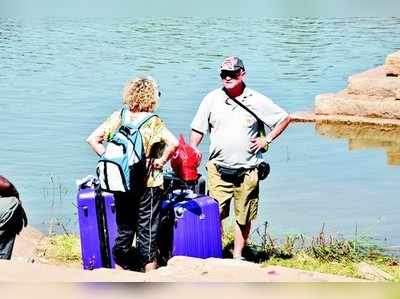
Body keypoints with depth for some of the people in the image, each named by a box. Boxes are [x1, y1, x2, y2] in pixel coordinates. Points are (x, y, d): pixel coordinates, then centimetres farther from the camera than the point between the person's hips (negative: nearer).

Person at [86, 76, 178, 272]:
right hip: (148, 184, -4)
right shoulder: (152, 122, -11)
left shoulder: (117, 118, 1)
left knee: (124, 230, 16)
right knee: (147, 230, 6)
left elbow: (92, 139, -1)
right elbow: (173, 143, -25)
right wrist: (162, 160, -11)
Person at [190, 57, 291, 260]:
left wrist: (266, 140, 2)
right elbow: (198, 130, 8)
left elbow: (284, 119, 10)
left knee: (244, 218, 8)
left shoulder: (257, 101, 0)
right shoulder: (212, 99, 3)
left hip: (247, 172, 0)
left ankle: (237, 256, 21)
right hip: (218, 170, 0)